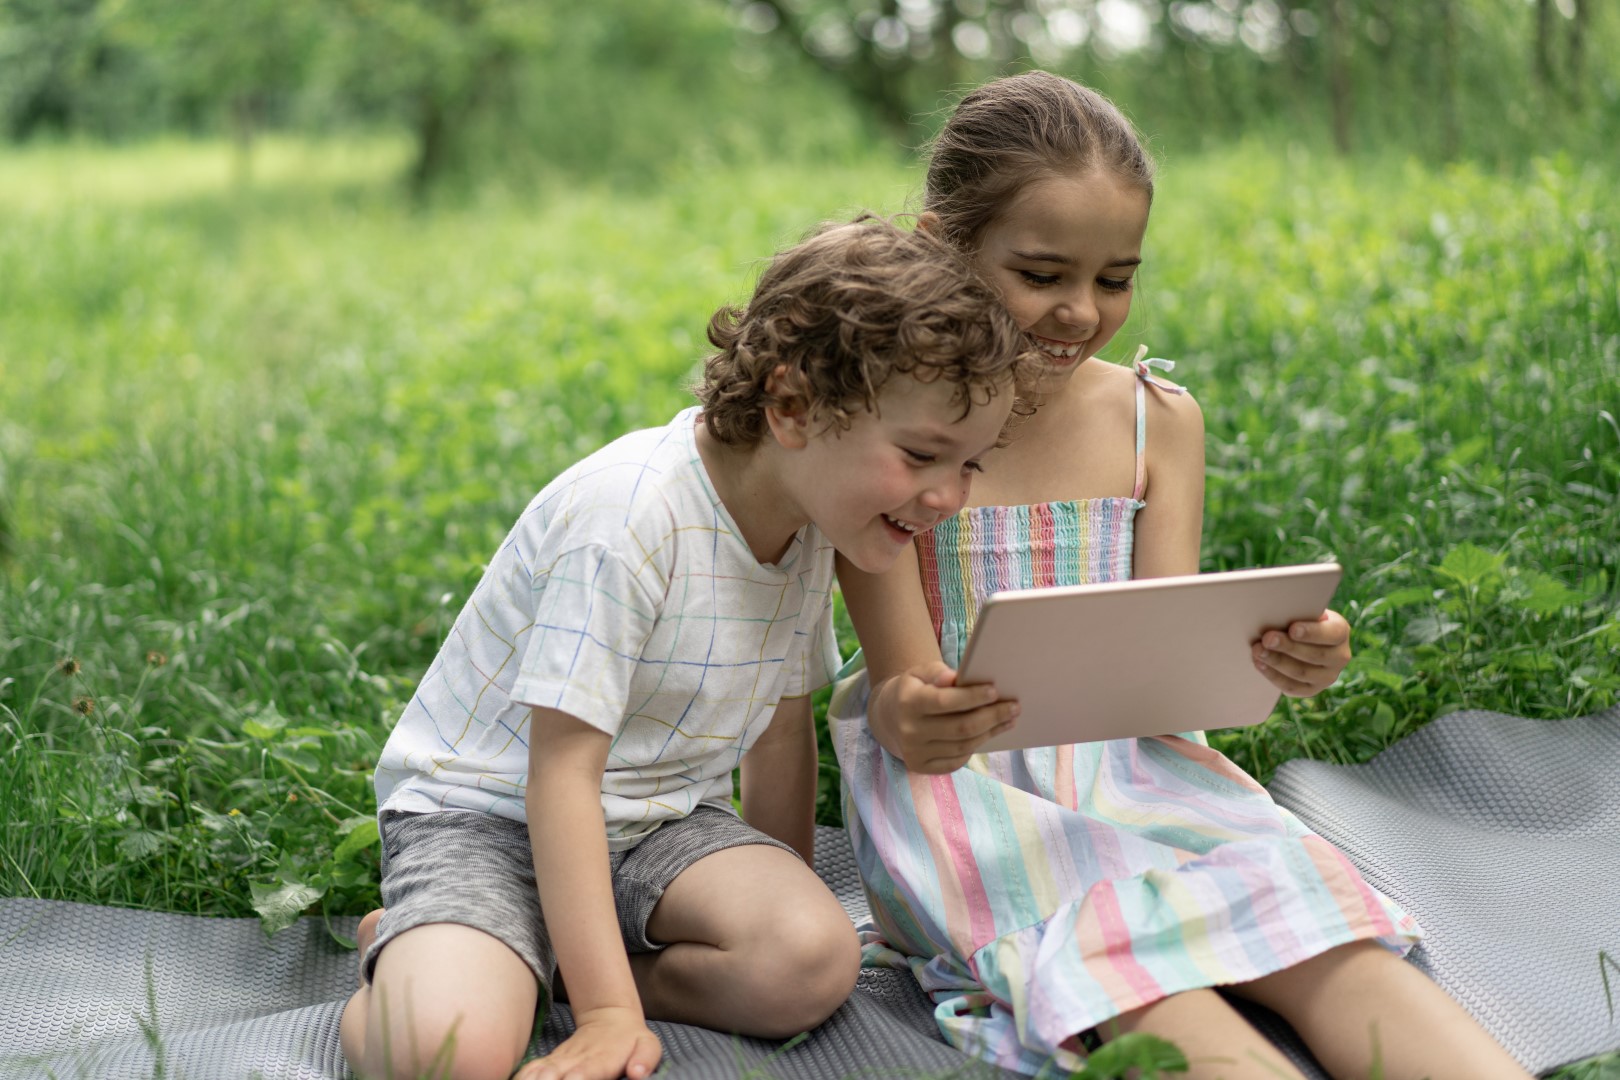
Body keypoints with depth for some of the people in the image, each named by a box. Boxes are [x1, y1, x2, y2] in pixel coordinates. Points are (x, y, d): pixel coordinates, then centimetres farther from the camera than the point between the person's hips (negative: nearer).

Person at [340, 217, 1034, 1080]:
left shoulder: (810, 522, -2)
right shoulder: (630, 515, -27)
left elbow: (780, 732, 12)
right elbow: (562, 770, -26)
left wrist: (782, 907, 15)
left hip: (654, 816, 7)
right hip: (482, 812, -7)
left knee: (816, 964, -22)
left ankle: (543, 965, -6)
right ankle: (403, 967, 1)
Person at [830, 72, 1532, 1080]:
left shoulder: (1159, 420, 5)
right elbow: (904, 688, -10)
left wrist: (1269, 658, -24)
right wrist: (907, 721, -36)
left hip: (1125, 767, 4)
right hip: (955, 780, -4)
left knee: (1323, 934, -27)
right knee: (1114, 955, -36)